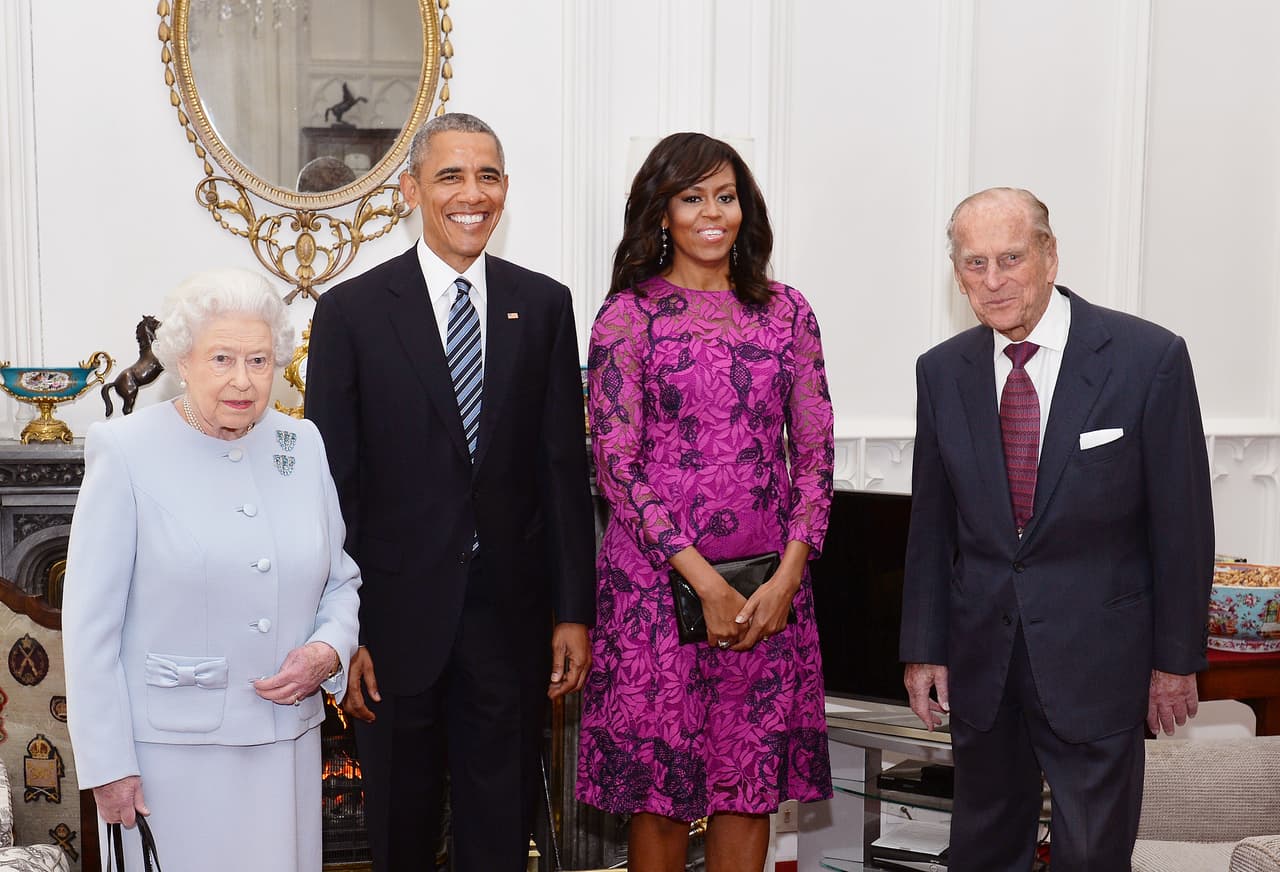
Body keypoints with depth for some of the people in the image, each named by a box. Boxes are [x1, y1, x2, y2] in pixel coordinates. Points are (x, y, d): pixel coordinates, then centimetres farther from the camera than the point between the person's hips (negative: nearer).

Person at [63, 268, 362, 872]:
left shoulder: (302, 445, 4)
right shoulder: (128, 453, -8)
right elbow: (90, 622, -8)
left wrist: (329, 651, -8)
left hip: (286, 742, 4)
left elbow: (341, 578, 12)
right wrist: (107, 765, -9)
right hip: (171, 748, -4)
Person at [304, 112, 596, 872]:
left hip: (512, 613, 2)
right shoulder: (352, 312, -4)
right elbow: (331, 481, -4)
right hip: (397, 615, -1)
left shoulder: (544, 305, 2)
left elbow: (566, 466, 2)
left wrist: (574, 611, 0)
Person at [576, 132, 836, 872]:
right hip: (656, 579, -3)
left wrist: (788, 574, -6)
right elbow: (616, 464, -7)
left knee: (752, 782, 9)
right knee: (660, 782, 5)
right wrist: (705, 582, -12)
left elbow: (814, 452, 6)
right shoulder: (629, 315, -1)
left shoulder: (786, 311, 8)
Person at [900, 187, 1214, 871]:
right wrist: (924, 648, 5)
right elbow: (931, 521, 6)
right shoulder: (942, 372, 1)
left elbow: (1181, 520, -6)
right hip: (979, 655, 3)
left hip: (1096, 658, -3)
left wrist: (1177, 658, -3)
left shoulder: (1149, 358, -10)